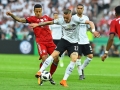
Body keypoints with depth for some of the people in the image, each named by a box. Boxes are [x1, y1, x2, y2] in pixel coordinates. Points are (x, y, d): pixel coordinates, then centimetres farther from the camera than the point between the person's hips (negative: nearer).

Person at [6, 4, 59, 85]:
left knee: (56, 59, 1)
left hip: (50, 41, 5)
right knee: (44, 59, -21)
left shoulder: (46, 17, 12)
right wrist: (12, 15, -26)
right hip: (41, 42, -5)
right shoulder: (32, 18, 0)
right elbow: (21, 20, -12)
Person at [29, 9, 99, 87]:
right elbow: (50, 22, 6)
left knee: (74, 59, -20)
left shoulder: (75, 20, -18)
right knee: (54, 55, -15)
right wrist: (38, 24, 9)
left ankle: (64, 80, -15)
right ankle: (40, 71, -12)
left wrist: (93, 30, -34)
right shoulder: (61, 20, -9)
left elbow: (90, 22, -17)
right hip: (64, 40, 1)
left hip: (73, 42, -1)